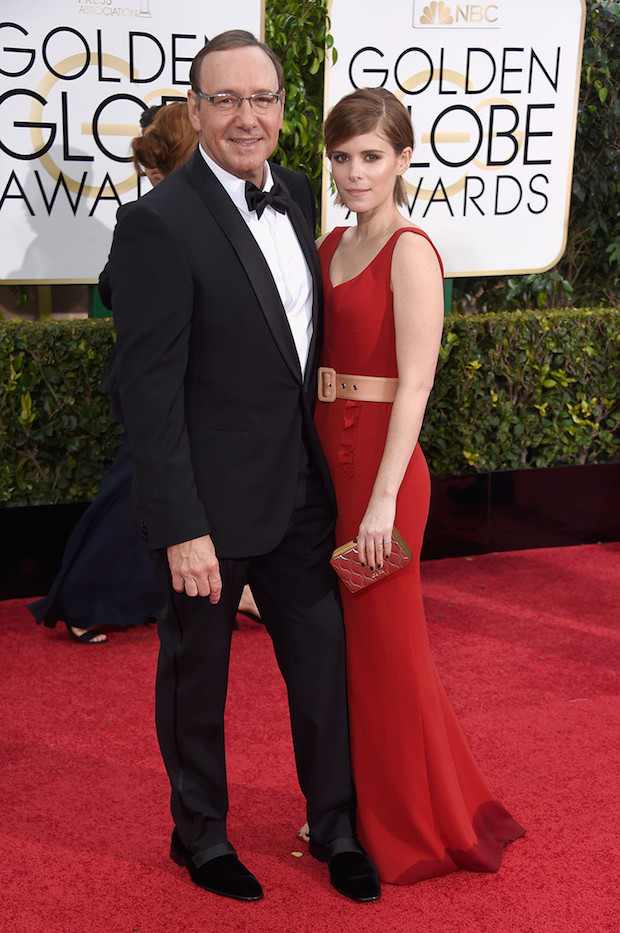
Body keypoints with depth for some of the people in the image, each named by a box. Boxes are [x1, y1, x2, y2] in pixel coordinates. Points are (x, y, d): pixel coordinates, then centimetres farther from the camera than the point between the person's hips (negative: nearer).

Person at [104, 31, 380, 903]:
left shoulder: (296, 195, 4)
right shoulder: (159, 224, -19)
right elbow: (150, 392, -20)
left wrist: (324, 464, 10)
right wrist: (182, 530, -22)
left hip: (300, 489, 6)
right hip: (211, 503, -6)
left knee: (324, 658, 15)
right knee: (197, 674, 14)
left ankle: (335, 827, 34)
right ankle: (200, 835, 35)